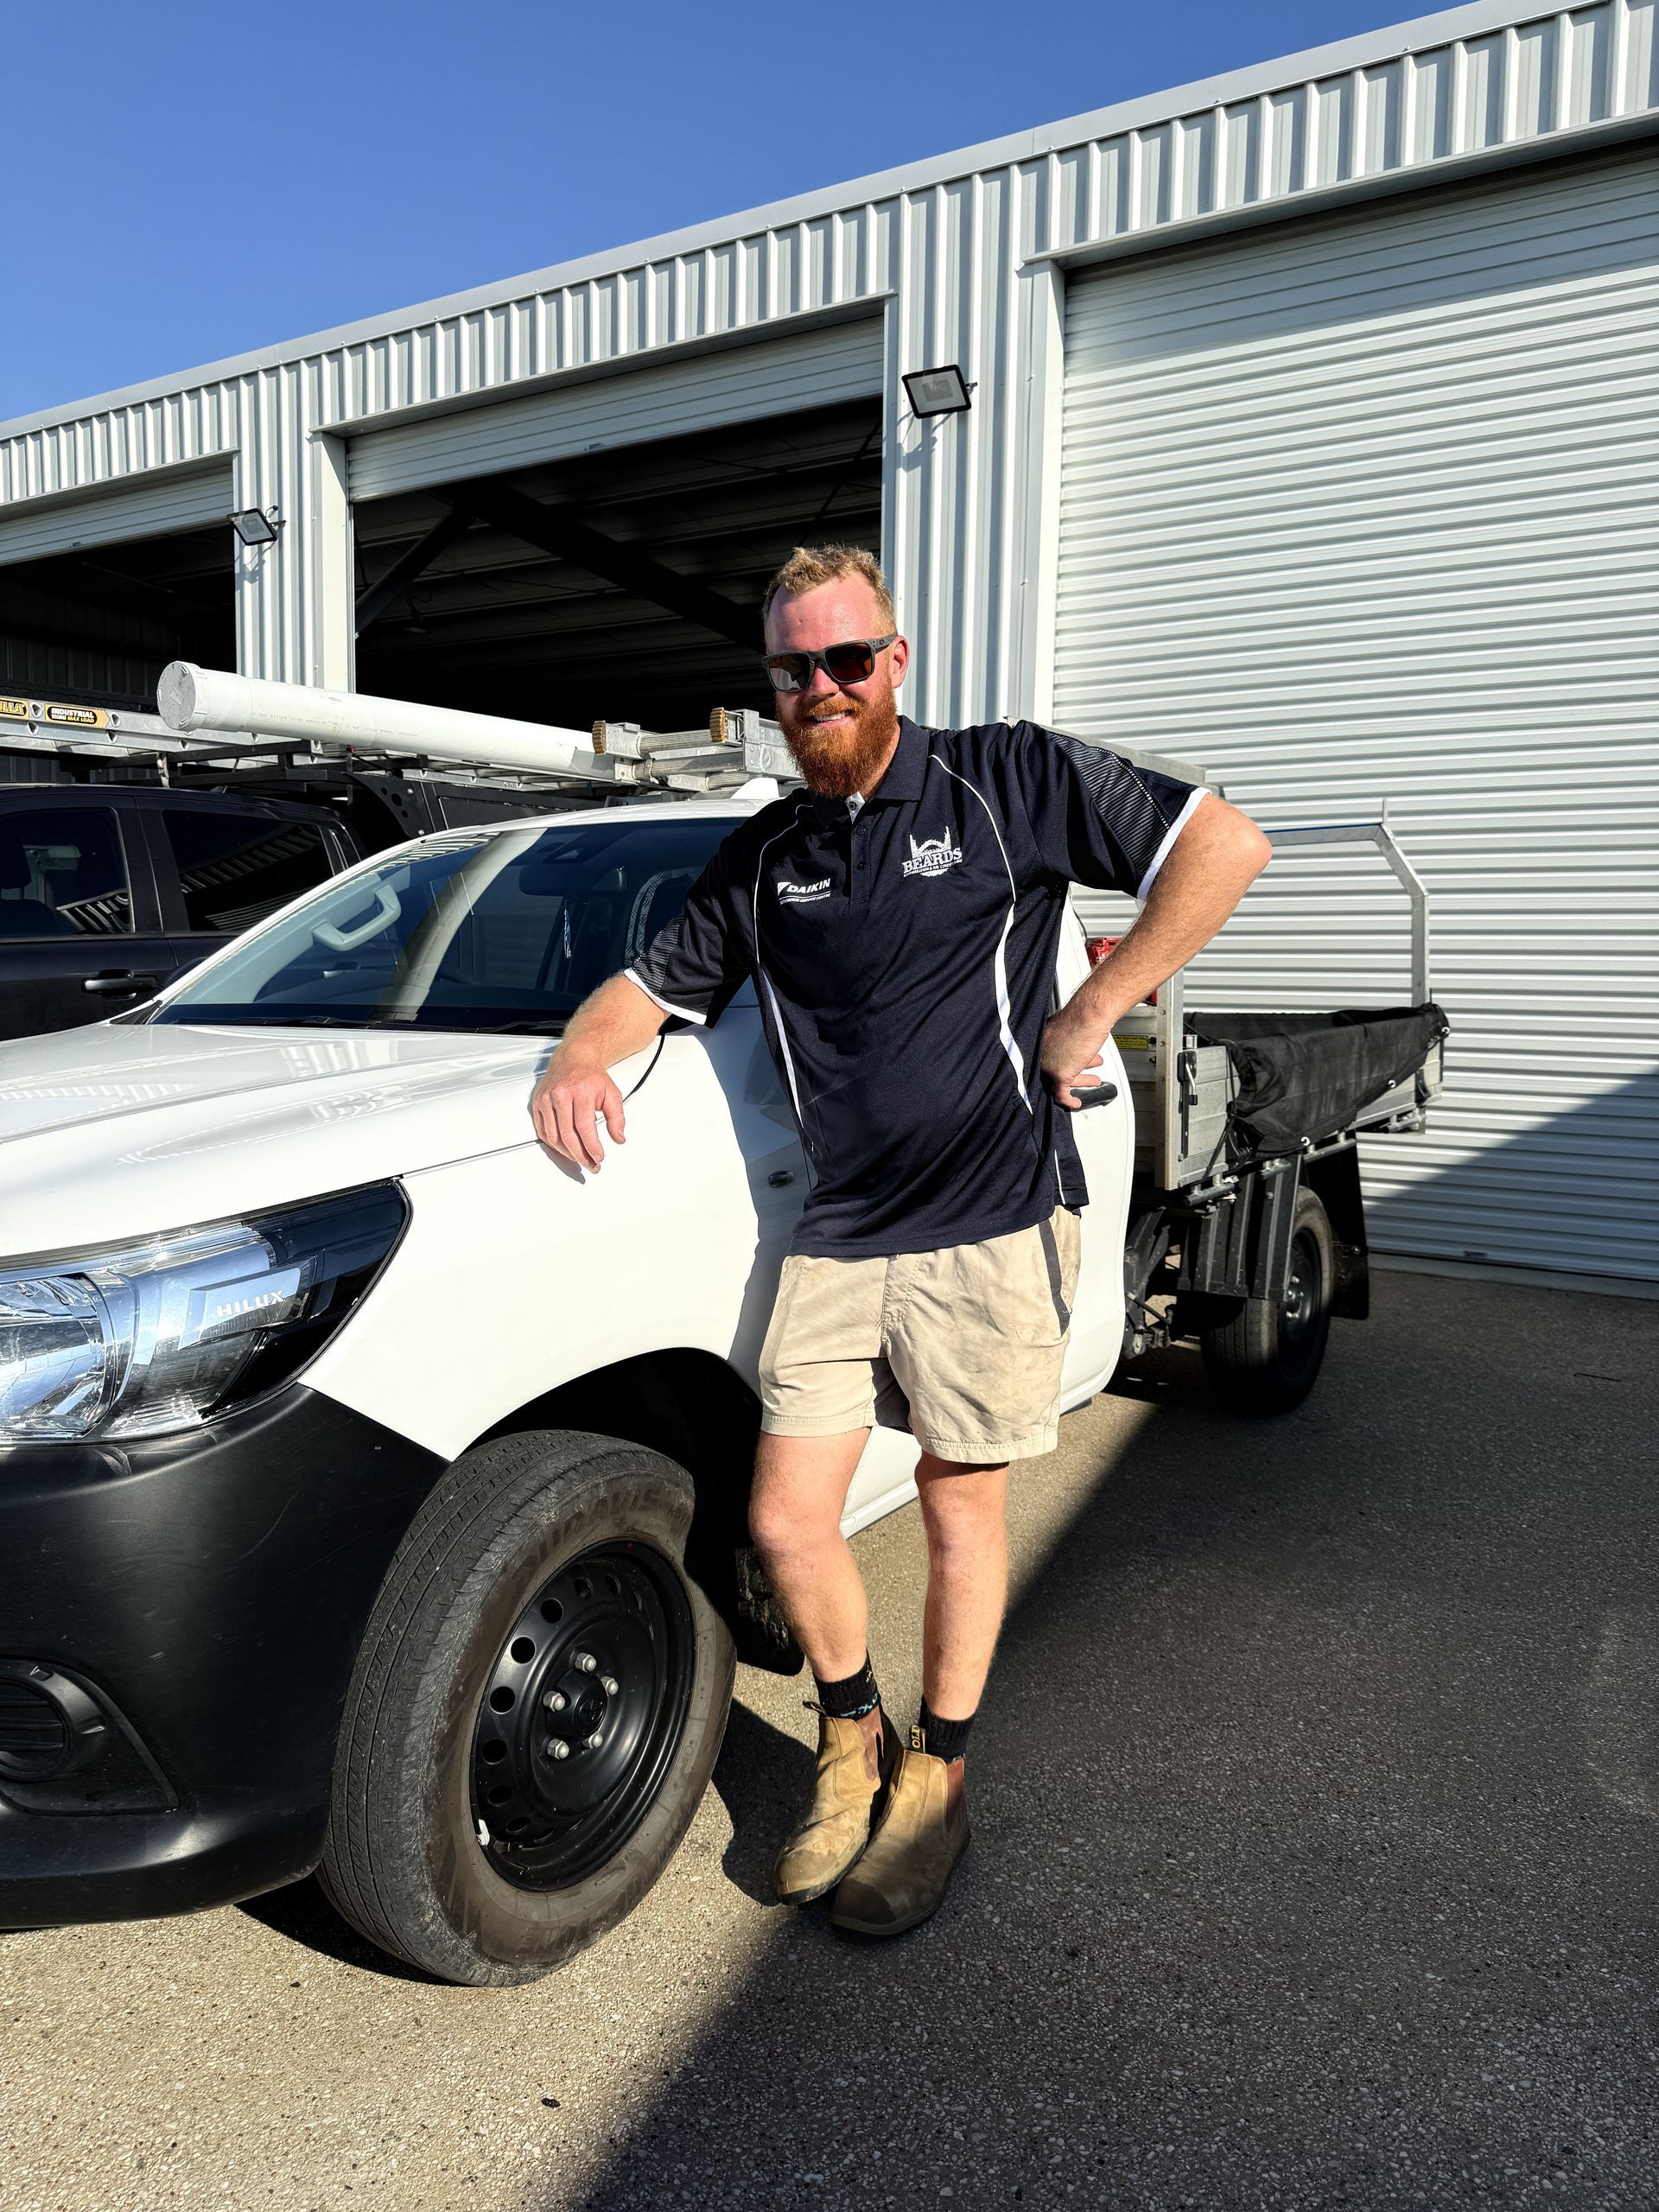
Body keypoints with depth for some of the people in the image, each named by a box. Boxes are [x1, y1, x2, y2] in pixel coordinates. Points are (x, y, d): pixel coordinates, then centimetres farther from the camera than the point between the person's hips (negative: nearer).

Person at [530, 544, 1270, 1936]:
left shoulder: (1007, 779, -3)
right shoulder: (763, 858, 12)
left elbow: (1222, 844, -7)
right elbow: (657, 982, 18)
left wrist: (1090, 1015, -11)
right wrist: (583, 1052, -5)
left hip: (988, 1226, -4)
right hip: (836, 1236, 4)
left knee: (960, 1511, 9)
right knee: (786, 1523, 4)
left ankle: (936, 1782, 30)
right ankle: (851, 1747, 32)